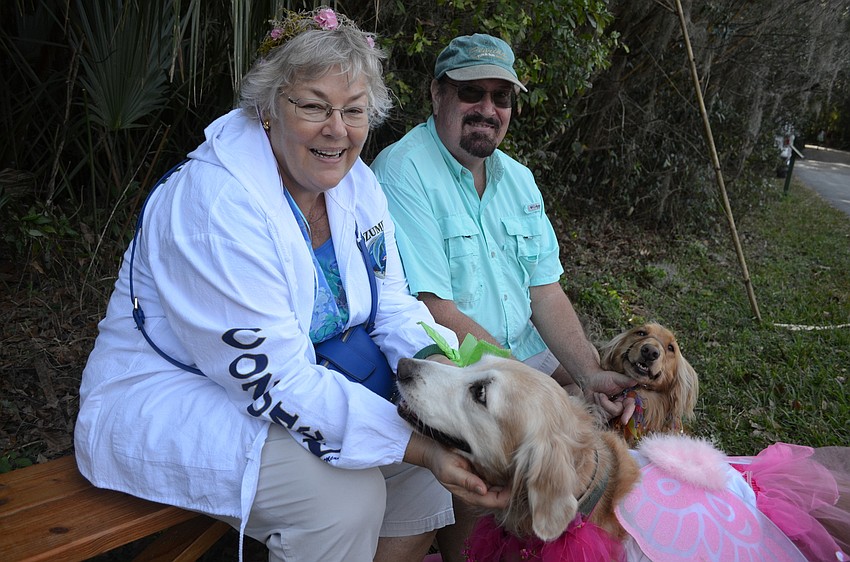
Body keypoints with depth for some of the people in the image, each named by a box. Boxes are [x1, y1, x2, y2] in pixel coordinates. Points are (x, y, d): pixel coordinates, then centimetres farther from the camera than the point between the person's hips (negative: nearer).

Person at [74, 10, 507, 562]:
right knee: (345, 491, -25)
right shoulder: (218, 204, -27)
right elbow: (276, 382, -29)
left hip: (302, 383, 7)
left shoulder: (355, 182, -2)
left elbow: (393, 308, 0)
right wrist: (419, 447, -33)